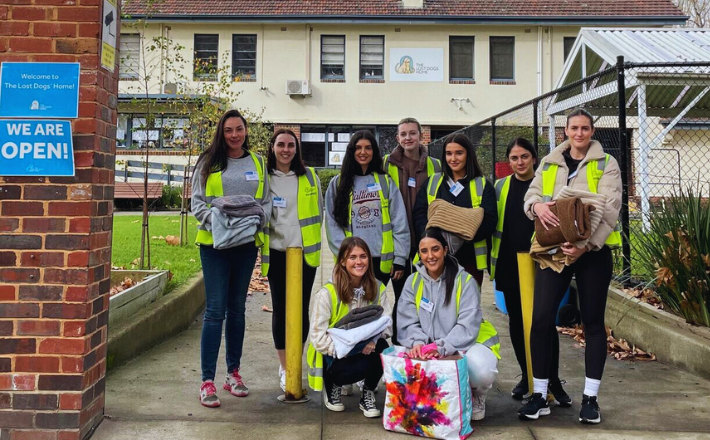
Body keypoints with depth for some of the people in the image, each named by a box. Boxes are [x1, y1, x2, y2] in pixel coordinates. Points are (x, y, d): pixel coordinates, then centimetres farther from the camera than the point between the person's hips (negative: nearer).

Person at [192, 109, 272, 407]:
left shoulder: (258, 163, 11)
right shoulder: (209, 162, 3)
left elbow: (266, 201, 10)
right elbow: (197, 202, 0)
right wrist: (216, 222, -16)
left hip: (247, 244, 3)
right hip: (214, 243, -3)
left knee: (237, 308, 11)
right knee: (215, 310, -6)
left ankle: (233, 372, 22)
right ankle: (207, 381, -1)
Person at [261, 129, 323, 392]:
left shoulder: (310, 177, 7)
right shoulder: (264, 178, 2)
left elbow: (318, 212, 12)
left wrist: (315, 244, 10)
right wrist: (260, 244, 1)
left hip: (305, 253, 1)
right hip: (276, 254, -1)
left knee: (301, 309, 4)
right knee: (280, 309, 4)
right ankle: (284, 367, 15)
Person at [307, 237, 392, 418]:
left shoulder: (377, 288, -2)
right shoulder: (327, 293, -16)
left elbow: (387, 323, -9)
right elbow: (318, 338, -17)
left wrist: (373, 339, -30)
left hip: (364, 350, 3)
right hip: (331, 357, -3)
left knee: (381, 349, -30)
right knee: (362, 366, -33)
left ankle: (367, 393, 0)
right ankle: (331, 384, 3)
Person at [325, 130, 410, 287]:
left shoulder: (386, 182, 7)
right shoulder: (338, 183, 5)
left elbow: (399, 223, 2)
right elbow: (332, 224, 1)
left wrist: (399, 258, -4)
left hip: (381, 259, 1)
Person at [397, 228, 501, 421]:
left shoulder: (465, 281, -11)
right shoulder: (413, 281, 1)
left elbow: (468, 325, -19)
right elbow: (408, 321, -4)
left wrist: (442, 348, -34)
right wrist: (418, 342, -27)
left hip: (468, 343, -3)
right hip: (430, 349, 3)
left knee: (481, 369, -36)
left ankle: (476, 397, 5)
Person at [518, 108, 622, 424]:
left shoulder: (606, 164, 3)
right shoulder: (549, 163, 14)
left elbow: (609, 209, -8)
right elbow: (531, 195, 6)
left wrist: (587, 244, -22)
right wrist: (537, 205, -20)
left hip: (593, 251, -2)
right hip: (554, 248, 2)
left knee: (593, 321, 5)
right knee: (541, 319, -4)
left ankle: (590, 398, 16)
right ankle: (539, 396, 8)